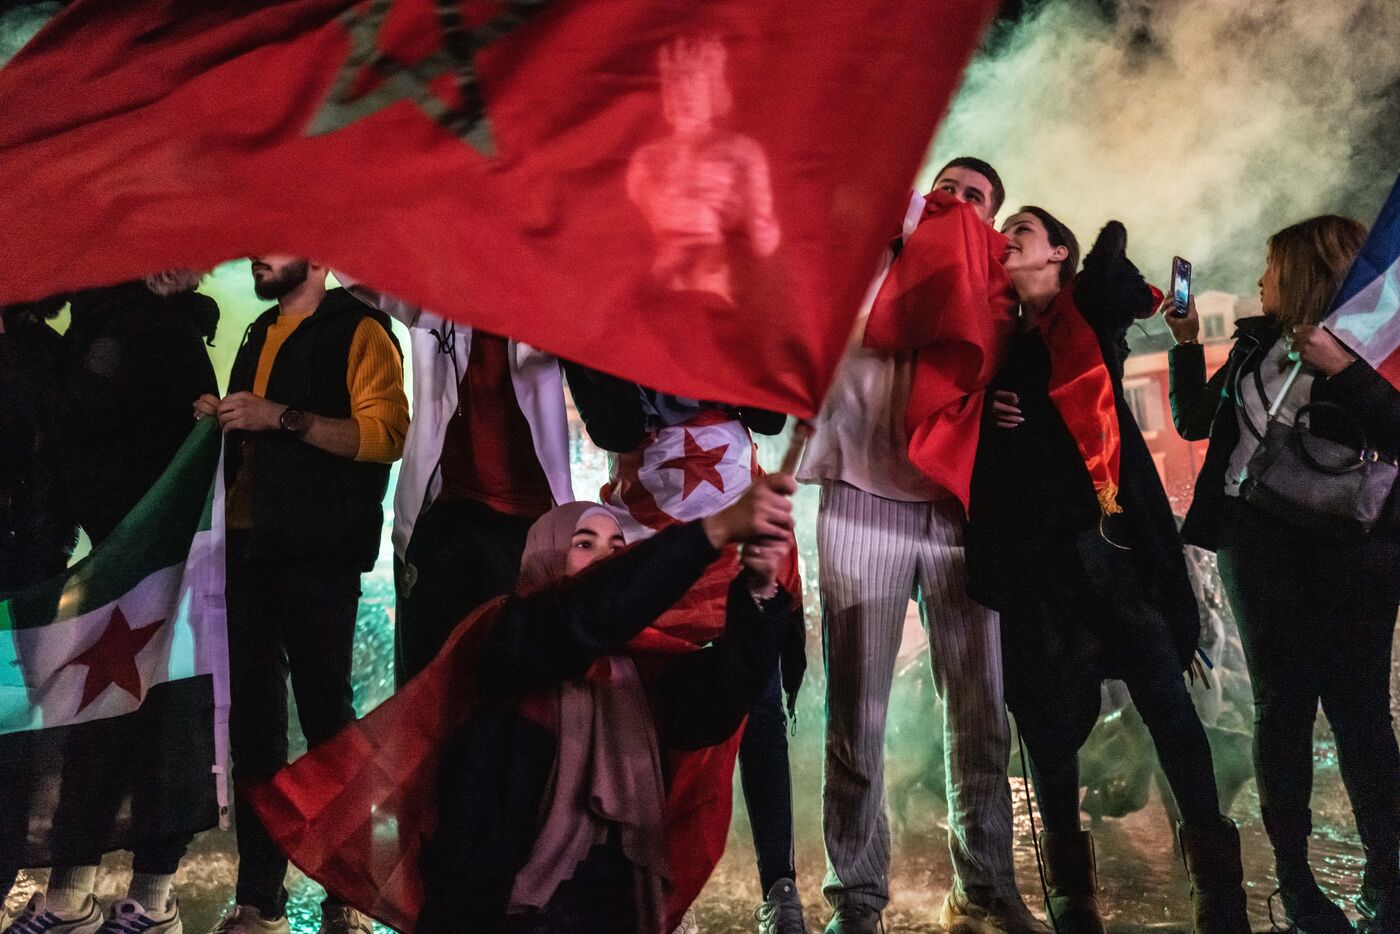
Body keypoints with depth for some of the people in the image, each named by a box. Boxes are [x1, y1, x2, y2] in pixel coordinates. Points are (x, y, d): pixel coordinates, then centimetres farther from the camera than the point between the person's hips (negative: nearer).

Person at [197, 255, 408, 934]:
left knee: (325, 713, -2)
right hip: (250, 548, 7)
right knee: (252, 717, 7)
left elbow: (386, 433, -15)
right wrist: (223, 419, 9)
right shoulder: (260, 336, 20)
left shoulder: (358, 332, -3)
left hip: (318, 554, -7)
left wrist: (285, 417, -21)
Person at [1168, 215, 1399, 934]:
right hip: (1258, 541, 4)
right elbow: (1194, 421, 18)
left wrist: (1341, 368, -23)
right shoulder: (1256, 341, 14)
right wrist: (1187, 342, 7)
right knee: (1282, 707, 2)